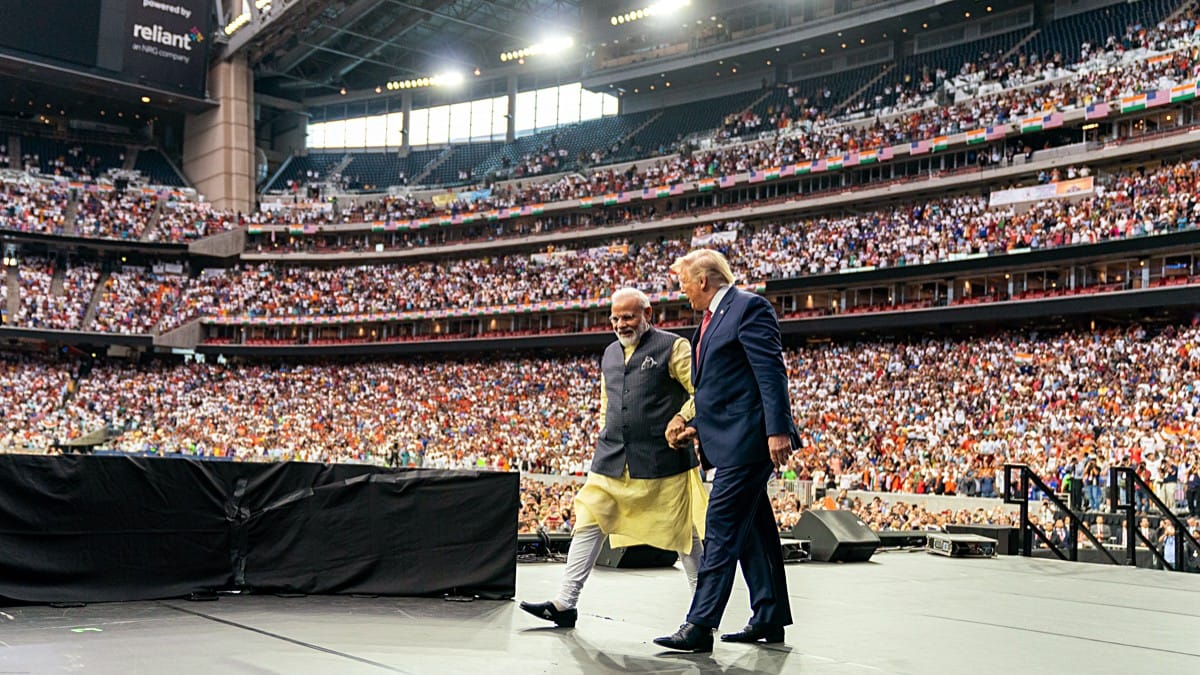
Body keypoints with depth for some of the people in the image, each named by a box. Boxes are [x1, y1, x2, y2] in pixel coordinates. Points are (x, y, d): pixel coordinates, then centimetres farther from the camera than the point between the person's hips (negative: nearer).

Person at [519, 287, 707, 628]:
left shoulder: (672, 347, -3)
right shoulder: (610, 353, 16)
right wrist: (610, 436, 15)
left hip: (661, 459, -5)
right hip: (611, 460, 6)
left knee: (683, 532, 5)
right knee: (588, 523, 0)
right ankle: (564, 603, 4)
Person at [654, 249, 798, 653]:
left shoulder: (748, 308, -10)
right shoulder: (713, 318, 19)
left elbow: (771, 373, -17)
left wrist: (778, 430, -23)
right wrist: (698, 428, 14)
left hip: (747, 440, -10)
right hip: (731, 441, 10)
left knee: (722, 529, -10)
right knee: (752, 530, 14)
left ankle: (701, 626, -8)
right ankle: (770, 619, 23)